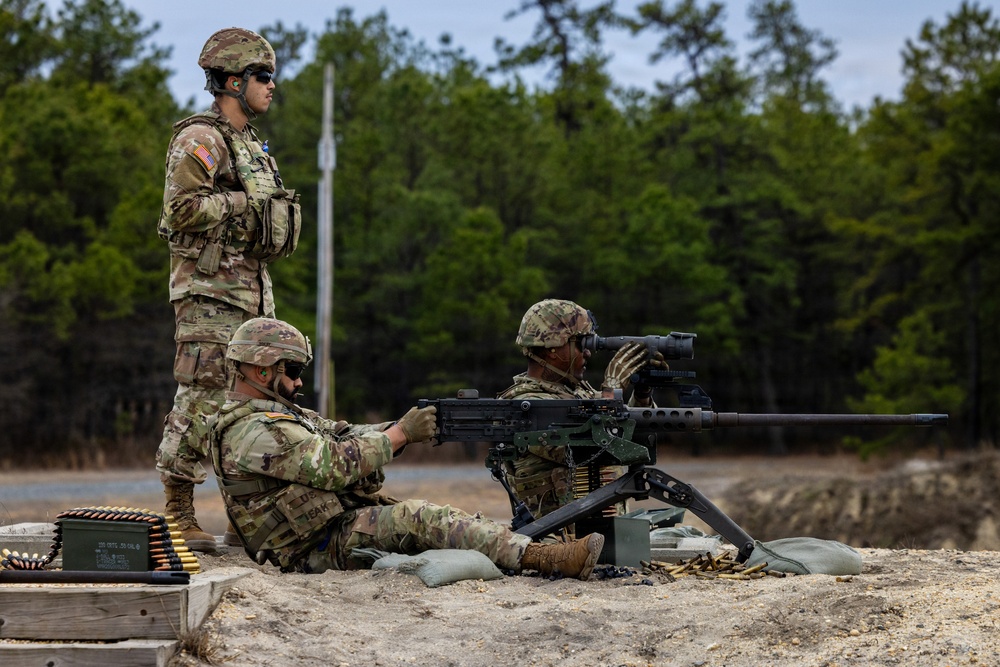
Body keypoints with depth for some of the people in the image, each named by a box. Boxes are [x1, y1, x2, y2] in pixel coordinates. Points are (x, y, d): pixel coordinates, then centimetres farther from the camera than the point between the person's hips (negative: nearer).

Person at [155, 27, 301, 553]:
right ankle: (177, 517, -5)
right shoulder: (199, 140, -9)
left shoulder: (251, 145, 19)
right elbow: (183, 210, -20)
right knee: (200, 405, -10)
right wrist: (246, 202, -15)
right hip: (210, 294, -9)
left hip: (253, 291, 9)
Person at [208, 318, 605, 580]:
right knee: (417, 519, -27)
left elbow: (345, 435, 11)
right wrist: (401, 433, -13)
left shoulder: (278, 415, 19)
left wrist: (406, 427, -4)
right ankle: (544, 560, -34)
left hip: (344, 526, 10)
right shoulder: (251, 432, -15)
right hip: (322, 551, -10)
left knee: (449, 522, -3)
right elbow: (336, 465, -21)